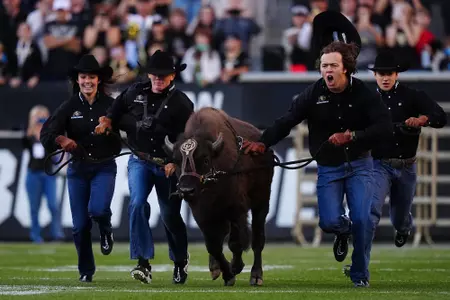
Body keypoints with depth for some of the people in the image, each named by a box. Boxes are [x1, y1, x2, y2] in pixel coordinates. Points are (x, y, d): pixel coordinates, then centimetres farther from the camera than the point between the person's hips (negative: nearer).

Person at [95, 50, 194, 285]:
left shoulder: (181, 103, -9)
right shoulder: (135, 92, 3)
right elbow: (119, 107, 23)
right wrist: (108, 120, 3)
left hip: (168, 165, -2)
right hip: (140, 161, 2)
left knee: (170, 215, 7)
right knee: (137, 204, -18)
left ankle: (180, 260, 33)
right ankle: (143, 262, -20)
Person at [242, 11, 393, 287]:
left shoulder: (362, 93, -13)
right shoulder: (314, 95, -10)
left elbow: (385, 126, -20)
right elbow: (287, 121, -11)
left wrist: (351, 136, -31)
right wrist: (264, 142, -26)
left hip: (359, 165, -1)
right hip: (328, 168, 1)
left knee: (361, 219, -11)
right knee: (329, 221, -11)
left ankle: (360, 273, 10)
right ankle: (343, 232, 29)